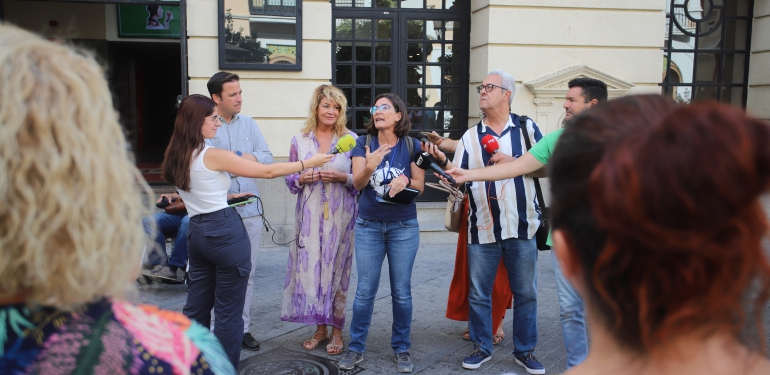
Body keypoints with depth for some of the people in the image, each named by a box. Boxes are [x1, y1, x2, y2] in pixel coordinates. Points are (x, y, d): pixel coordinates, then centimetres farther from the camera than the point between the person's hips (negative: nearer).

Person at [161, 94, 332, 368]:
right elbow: (268, 171, -10)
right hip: (225, 232, -8)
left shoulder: (177, 157, 8)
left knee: (196, 308, 15)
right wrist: (309, 163, -2)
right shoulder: (213, 155, -14)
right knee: (228, 311, 3)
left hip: (197, 232, 8)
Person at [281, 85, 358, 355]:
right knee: (309, 268, 2)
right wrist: (302, 179, -10)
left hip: (340, 216, -2)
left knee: (337, 269, 1)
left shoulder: (351, 139, 1)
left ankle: (336, 330, 16)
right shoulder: (299, 141, 7)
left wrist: (343, 177, -15)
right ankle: (320, 329, 19)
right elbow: (290, 179, 11)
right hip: (310, 216, 2)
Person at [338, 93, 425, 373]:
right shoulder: (363, 144, 0)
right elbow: (357, 184, -8)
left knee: (401, 290, 5)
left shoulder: (412, 146, -1)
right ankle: (356, 348, 16)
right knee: (365, 290, 4)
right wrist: (370, 167, -28)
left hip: (404, 227, 0)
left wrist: (404, 180, -20)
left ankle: (402, 349, 18)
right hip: (369, 226, 1)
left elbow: (420, 185, 1)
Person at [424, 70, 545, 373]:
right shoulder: (470, 137, 7)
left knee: (525, 293, 10)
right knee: (478, 293, 10)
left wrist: (514, 163, -13)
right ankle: (482, 347, 27)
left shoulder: (527, 128, 2)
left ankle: (525, 351, 25)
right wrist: (442, 161, -18)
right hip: (482, 229, 2)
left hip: (521, 226, -1)